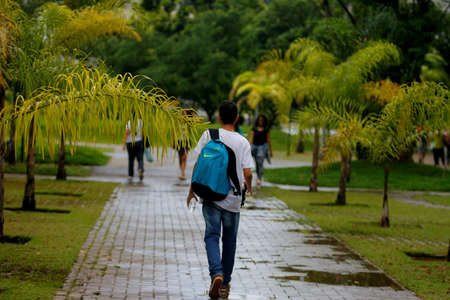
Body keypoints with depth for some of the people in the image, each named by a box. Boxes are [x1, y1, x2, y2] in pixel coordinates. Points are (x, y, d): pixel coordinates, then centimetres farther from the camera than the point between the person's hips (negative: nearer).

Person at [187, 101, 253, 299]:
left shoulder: (209, 135, -3)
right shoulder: (243, 142, -2)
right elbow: (247, 173, -6)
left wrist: (192, 189, 7)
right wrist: (248, 186, 16)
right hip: (233, 199, 1)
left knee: (212, 236, -1)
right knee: (229, 240, 13)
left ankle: (216, 273, -25)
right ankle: (225, 284, 19)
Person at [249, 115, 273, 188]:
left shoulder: (266, 129, 2)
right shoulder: (254, 129, 3)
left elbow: (268, 140, 7)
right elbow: (251, 138, -3)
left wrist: (270, 151, 9)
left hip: (262, 147, -2)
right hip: (255, 146, 2)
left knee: (260, 163, -15)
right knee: (257, 164, 7)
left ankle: (259, 179, -18)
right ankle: (259, 178, 20)